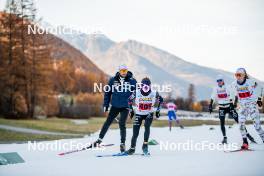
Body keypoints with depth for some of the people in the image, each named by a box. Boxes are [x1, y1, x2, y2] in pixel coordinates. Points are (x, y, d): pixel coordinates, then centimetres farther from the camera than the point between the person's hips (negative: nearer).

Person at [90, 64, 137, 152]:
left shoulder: (132, 81, -6)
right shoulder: (113, 80, -2)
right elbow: (107, 92, 6)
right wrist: (106, 105, 5)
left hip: (125, 107, -2)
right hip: (115, 106, 2)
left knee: (122, 124, -8)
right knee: (108, 122, 4)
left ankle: (123, 143, 4)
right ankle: (100, 139, 15)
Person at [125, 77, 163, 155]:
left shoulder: (154, 93, -16)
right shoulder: (136, 93, -17)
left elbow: (161, 100, 5)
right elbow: (130, 100, 2)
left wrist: (157, 110, 5)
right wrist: (131, 110, 4)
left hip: (149, 114, 0)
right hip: (139, 114, 1)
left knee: (147, 127, -27)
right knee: (135, 133, -6)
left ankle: (145, 146, -19)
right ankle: (132, 148, 12)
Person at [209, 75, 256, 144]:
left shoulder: (227, 88, -7)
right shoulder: (215, 89, 2)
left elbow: (230, 98, -13)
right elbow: (213, 98, 9)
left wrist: (232, 106, -21)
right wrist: (210, 106, 4)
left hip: (229, 106, -2)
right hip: (222, 108, 2)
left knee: (238, 120, -4)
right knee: (222, 122, -11)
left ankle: (247, 134, 5)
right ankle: (224, 138, -2)